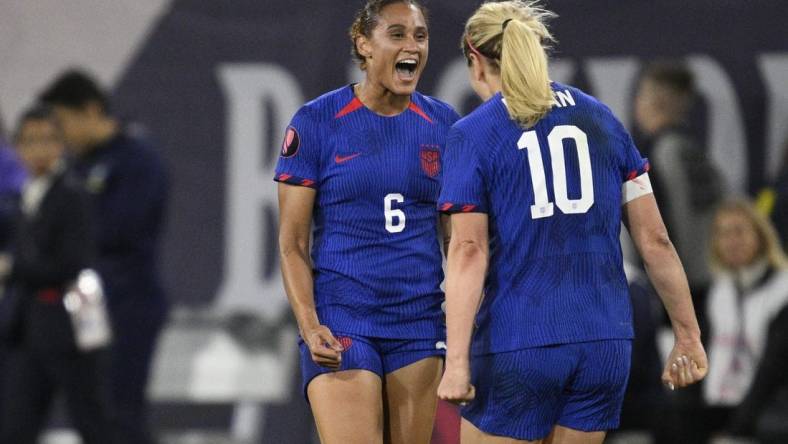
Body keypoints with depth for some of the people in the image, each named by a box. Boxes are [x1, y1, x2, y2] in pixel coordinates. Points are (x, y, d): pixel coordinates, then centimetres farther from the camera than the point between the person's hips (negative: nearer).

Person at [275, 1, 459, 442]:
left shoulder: (443, 124, 6)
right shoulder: (317, 122, -4)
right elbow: (292, 243, -3)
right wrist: (309, 326, -16)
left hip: (419, 323, 4)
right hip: (342, 323, -4)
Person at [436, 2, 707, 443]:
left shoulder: (472, 134, -1)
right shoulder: (600, 118, 11)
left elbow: (469, 252, -10)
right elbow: (654, 240, 9)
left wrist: (457, 361, -14)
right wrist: (688, 335, 14)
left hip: (517, 346, -4)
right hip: (606, 341, 4)